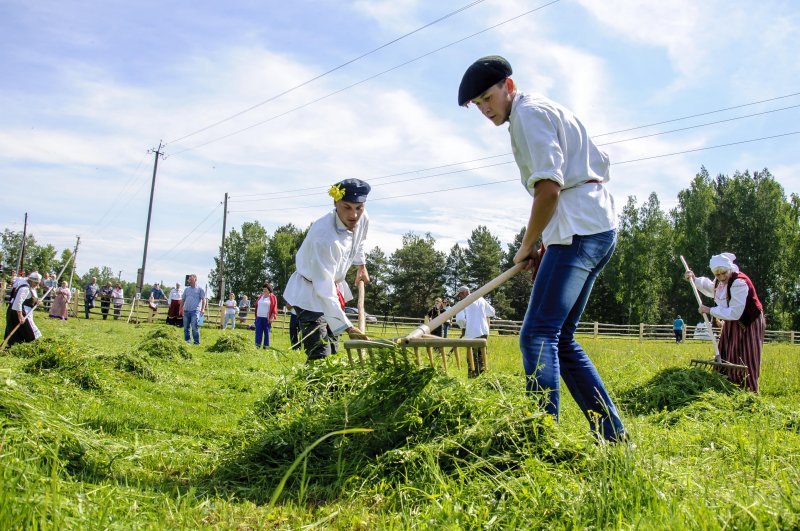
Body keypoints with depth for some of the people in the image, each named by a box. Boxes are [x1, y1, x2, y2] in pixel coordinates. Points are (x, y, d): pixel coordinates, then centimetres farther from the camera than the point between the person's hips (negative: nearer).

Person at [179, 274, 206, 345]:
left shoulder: (200, 289, 2)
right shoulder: (187, 289, 16)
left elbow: (203, 299, -3)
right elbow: (183, 299, 20)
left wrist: (203, 309, -14)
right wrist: (181, 308, 15)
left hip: (195, 311, -5)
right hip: (186, 311, 5)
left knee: (194, 327, -10)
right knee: (186, 328, 8)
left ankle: (197, 342, -6)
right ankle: (186, 341, 16)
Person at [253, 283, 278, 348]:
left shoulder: (272, 297, -2)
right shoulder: (260, 296, 13)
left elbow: (274, 308, -5)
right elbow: (256, 306, 18)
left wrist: (272, 318, -11)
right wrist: (255, 315, 12)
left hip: (267, 318, -5)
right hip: (259, 317, 5)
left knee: (267, 332, 0)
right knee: (258, 332, 2)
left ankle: (266, 346, 6)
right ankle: (257, 345, 5)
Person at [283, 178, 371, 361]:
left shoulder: (363, 220, -13)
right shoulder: (324, 236, -36)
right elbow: (324, 290, -37)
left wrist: (361, 265, 23)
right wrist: (347, 327, -40)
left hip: (333, 285, 8)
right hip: (310, 292, -8)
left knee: (332, 350, 14)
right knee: (319, 354, -19)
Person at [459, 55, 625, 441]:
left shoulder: (529, 113, -5)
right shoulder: (550, 112, 26)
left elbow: (549, 188, -17)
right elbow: (601, 166, 25)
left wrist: (527, 246, -4)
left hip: (579, 230, -10)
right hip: (599, 228, 10)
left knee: (537, 335, -17)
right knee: (559, 338, 11)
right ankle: (612, 435, 15)